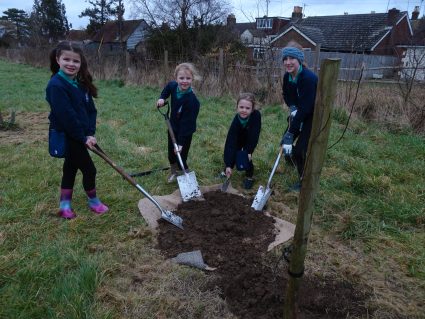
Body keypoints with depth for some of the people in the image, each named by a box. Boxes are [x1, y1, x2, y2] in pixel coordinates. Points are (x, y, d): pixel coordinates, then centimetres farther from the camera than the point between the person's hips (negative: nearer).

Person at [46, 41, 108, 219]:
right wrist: (83, 137, -19)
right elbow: (66, 116, -23)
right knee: (89, 169, 1)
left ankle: (65, 206, 31)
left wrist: (90, 133, -7)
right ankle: (93, 201, 23)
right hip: (66, 136, -8)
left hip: (79, 135, 8)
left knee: (71, 167, 16)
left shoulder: (81, 83, 6)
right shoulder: (56, 85, -20)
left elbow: (91, 109, 5)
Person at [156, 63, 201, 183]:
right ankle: (173, 171, 48)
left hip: (185, 132, -6)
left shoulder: (192, 101, -33)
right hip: (173, 127, 7)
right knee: (171, 154, 21)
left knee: (181, 156, -4)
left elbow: (186, 123, -32)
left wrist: (181, 143, -32)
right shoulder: (173, 85, -15)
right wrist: (162, 98, -4)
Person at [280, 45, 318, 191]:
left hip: (313, 115, -7)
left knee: (301, 148, -10)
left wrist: (291, 132, -32)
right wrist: (292, 108, -15)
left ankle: (304, 180, 11)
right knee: (286, 140, 8)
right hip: (298, 112, 7)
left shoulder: (309, 78, -31)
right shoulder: (287, 76, -8)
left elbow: (305, 107, -33)